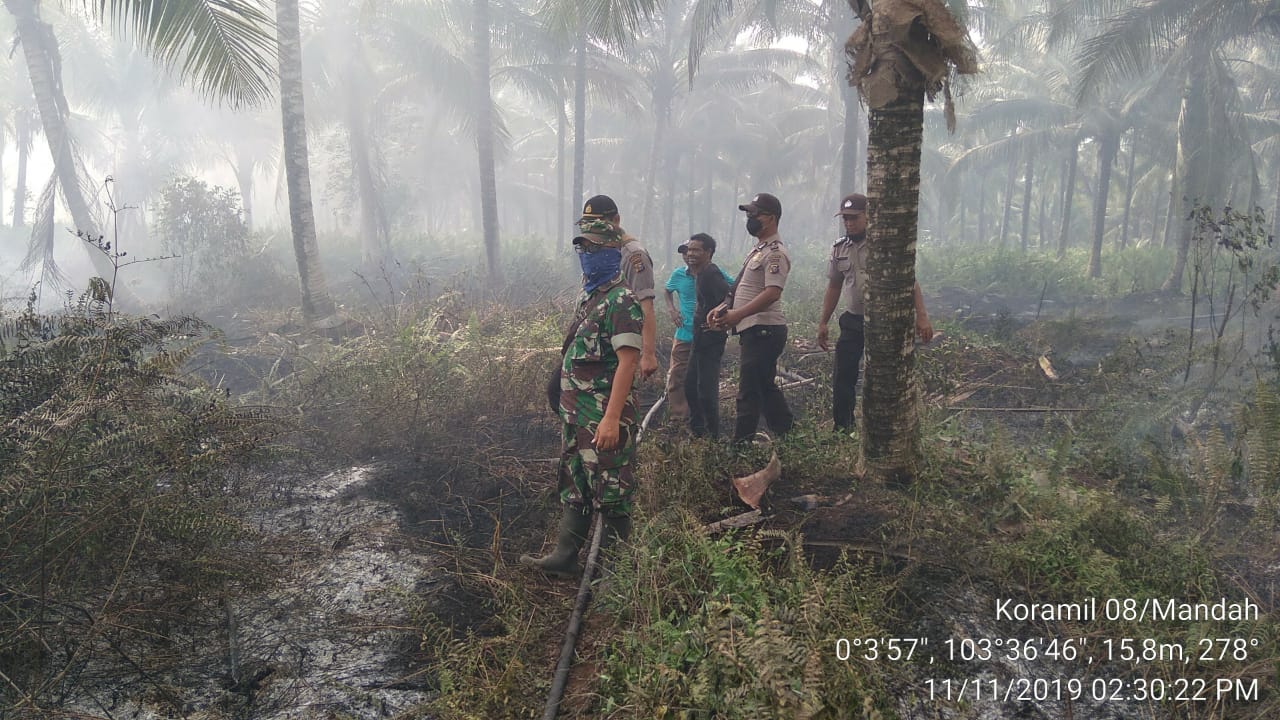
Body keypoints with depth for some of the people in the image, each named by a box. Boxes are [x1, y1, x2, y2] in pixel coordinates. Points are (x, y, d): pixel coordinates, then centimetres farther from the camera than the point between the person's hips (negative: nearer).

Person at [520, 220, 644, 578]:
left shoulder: (621, 301, -15)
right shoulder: (588, 295, 14)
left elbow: (628, 361, -22)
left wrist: (612, 418, -27)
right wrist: (566, 405, 17)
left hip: (604, 416, -9)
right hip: (574, 412, 9)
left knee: (610, 492, 2)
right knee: (573, 486, 16)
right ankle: (564, 557, 27)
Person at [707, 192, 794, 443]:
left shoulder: (775, 253, -13)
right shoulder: (757, 250, 19)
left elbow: (772, 293, -25)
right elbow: (743, 289, 24)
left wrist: (737, 315, -29)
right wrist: (723, 308, 9)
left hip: (763, 330, -11)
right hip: (754, 330, 11)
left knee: (749, 390, -7)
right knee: (766, 387, 17)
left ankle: (741, 444, -3)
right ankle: (790, 436, 26)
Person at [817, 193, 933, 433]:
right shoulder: (839, 249, 8)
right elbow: (833, 288, 16)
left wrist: (921, 316, -18)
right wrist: (822, 323, 14)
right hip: (852, 322, 5)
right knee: (842, 379, 2)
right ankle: (842, 430, 12)